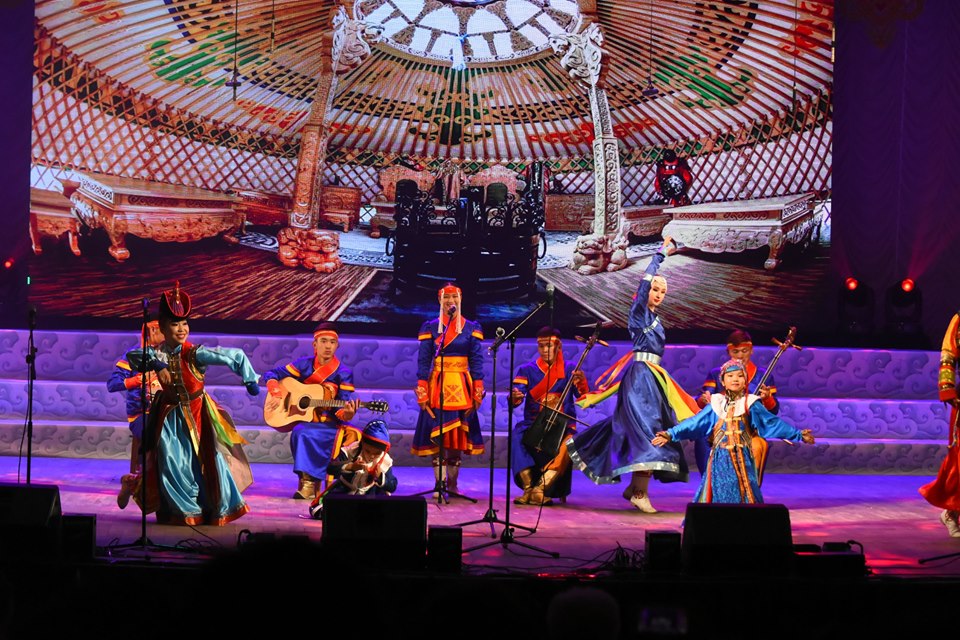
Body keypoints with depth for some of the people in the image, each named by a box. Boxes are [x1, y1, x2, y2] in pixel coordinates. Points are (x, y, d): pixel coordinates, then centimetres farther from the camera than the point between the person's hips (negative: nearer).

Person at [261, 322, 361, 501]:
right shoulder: (304, 365, 4)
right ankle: (309, 482, -24)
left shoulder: (343, 373, 0)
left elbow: (343, 407, -7)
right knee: (301, 433, -35)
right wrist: (277, 391, -11)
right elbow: (271, 374, 9)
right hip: (305, 421, 0)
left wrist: (348, 413, -31)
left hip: (330, 424, 0)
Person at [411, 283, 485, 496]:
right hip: (437, 387, -1)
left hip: (461, 388, 1)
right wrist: (422, 393, -6)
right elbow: (423, 361, 2)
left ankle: (452, 484, 12)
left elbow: (476, 361, 5)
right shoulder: (430, 327, 4)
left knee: (458, 436, 3)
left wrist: (477, 393, -2)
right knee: (437, 436, -5)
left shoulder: (471, 327, 7)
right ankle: (440, 484, -1)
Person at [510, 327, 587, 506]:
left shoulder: (570, 370, 5)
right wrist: (514, 398, -32)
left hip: (562, 425, 0)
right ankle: (528, 488, -29)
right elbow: (515, 398, -7)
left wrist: (581, 383, -28)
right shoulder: (527, 369, 5)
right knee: (517, 436, -32)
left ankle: (540, 489, -29)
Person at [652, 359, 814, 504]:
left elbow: (773, 423, 3)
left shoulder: (750, 405, 2)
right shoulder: (716, 404, 6)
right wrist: (671, 434, 2)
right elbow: (694, 423, 7)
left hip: (742, 460, -1)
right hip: (720, 460, 1)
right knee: (718, 495, 0)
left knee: (743, 494, -2)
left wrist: (798, 435, -2)